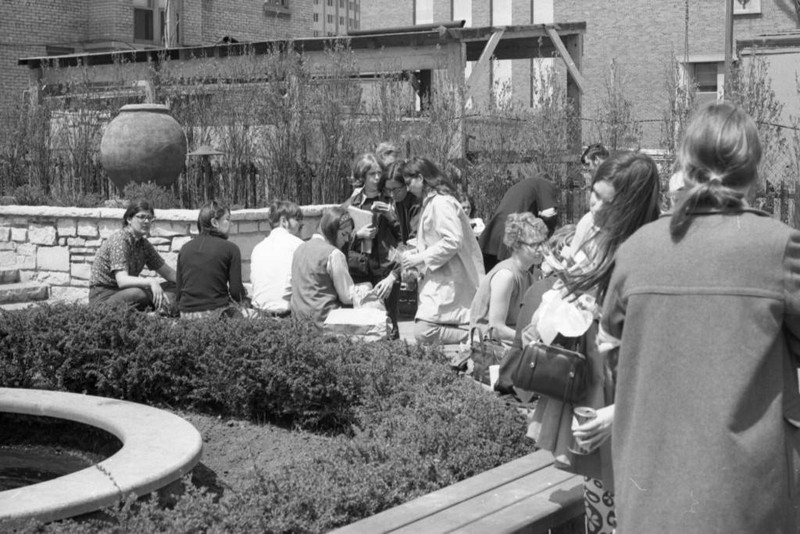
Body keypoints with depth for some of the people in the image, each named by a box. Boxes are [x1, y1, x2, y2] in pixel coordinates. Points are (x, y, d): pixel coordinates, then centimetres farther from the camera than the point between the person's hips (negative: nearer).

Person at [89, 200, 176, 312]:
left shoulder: (143, 244, 6)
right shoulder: (119, 240, -18)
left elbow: (168, 272, 10)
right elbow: (122, 280, -31)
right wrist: (150, 281, -47)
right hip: (103, 296, -8)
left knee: (174, 287, -6)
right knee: (140, 293, -38)